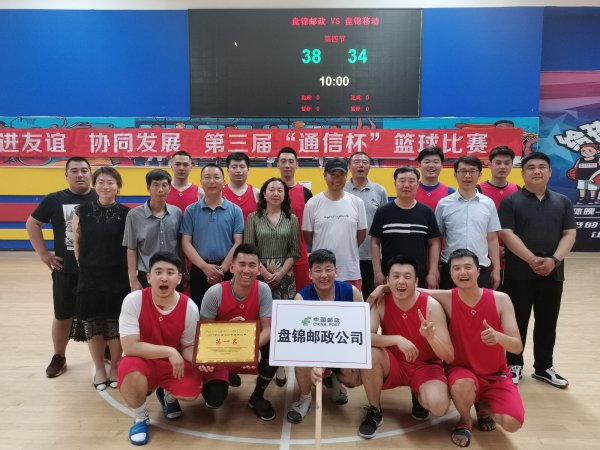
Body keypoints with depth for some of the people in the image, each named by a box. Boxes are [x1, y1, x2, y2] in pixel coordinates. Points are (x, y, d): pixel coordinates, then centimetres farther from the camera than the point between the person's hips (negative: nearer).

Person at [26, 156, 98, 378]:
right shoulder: (54, 200, 0)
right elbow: (32, 224, 9)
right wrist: (43, 253, 1)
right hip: (65, 271, 1)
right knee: (62, 316, 13)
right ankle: (58, 358, 31)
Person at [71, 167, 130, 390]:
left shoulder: (126, 213, -2)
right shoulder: (82, 211, -1)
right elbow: (76, 243, 5)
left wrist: (131, 274, -1)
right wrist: (85, 265, 7)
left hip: (117, 276, -1)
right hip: (90, 276, 1)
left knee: (116, 323, 6)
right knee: (93, 322, 8)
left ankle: (115, 368, 25)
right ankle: (99, 369, 26)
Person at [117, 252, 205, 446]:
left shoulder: (189, 307, -15)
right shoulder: (133, 300, -20)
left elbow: (188, 347, -2)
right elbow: (129, 346, -24)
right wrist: (169, 352, -28)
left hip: (175, 365, 2)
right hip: (142, 362, -1)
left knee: (192, 390, -26)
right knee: (130, 373, -36)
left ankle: (168, 395, 17)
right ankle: (141, 418, 1)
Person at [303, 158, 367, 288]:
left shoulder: (357, 203, 2)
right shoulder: (312, 204, -3)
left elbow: (361, 234, 9)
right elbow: (307, 236, 3)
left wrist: (345, 249, 9)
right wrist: (325, 249, 8)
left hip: (351, 272, 2)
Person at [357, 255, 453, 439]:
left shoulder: (431, 306, -17)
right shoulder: (380, 303, -13)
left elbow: (449, 357, -18)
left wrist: (430, 336, -38)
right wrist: (397, 339, -37)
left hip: (426, 366, -1)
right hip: (393, 365, 1)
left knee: (438, 405, -31)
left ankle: (418, 397, 9)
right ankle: (374, 411, -6)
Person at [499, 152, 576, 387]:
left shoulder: (563, 202, 10)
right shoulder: (510, 201, -1)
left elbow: (569, 234, 4)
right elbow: (507, 234, -10)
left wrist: (554, 259, -13)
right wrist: (532, 260, -19)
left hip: (553, 273, 3)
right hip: (519, 273, -3)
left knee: (547, 322, 13)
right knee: (518, 321, 6)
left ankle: (544, 367, 29)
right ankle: (514, 365, 22)